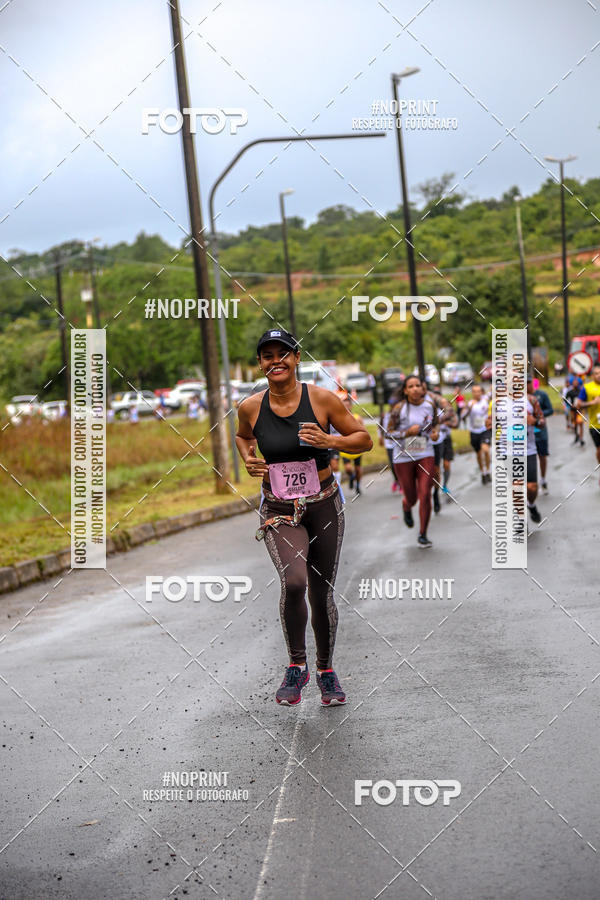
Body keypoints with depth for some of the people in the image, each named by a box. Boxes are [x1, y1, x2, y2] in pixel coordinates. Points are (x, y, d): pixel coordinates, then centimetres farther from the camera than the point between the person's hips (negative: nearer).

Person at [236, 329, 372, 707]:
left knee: (322, 595, 9)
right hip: (279, 512, 0)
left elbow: (364, 439, -1)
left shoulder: (322, 399, -8)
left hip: (324, 507, 0)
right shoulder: (251, 407, -3)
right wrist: (248, 459, 0)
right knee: (294, 581, -25)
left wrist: (330, 441, -18)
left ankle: (326, 670, 32)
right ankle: (297, 666, -5)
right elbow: (242, 436, 20)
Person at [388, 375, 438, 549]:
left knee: (425, 495, -10)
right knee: (411, 497, 9)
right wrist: (407, 432, -22)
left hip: (425, 456, 1)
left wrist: (434, 433, -5)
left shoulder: (430, 405, -1)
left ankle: (423, 535, 3)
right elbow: (390, 432, -5)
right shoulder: (399, 408, -11)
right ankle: (406, 508, 49)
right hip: (403, 457, -1)